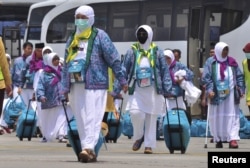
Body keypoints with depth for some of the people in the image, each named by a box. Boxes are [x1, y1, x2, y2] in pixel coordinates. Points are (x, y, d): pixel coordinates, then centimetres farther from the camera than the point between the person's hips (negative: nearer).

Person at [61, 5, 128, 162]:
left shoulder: (99, 36, 1)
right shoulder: (72, 40, 19)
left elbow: (114, 59, -2)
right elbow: (66, 65, 22)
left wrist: (122, 79, -5)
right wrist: (65, 87, 18)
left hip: (94, 84, -6)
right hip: (75, 85, 6)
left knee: (92, 117, -13)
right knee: (81, 120, 5)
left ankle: (88, 148, -23)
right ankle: (89, 150, 8)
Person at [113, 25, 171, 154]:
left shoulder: (157, 52, 5)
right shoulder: (132, 51, 6)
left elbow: (165, 71, 5)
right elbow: (124, 71, 5)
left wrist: (167, 89, -3)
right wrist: (116, 90, 0)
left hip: (153, 89, 0)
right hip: (136, 89, 0)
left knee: (151, 118, 1)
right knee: (135, 112, -17)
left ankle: (149, 145, 7)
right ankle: (138, 137, 8)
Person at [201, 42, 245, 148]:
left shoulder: (232, 62, 9)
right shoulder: (210, 62, 1)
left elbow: (239, 76, 11)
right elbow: (206, 77, -5)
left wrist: (241, 90, 3)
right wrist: (209, 89, -17)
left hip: (230, 94, 2)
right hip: (216, 95, -2)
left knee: (232, 117, -6)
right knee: (217, 117, 3)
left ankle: (233, 139, -11)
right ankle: (218, 139, 11)